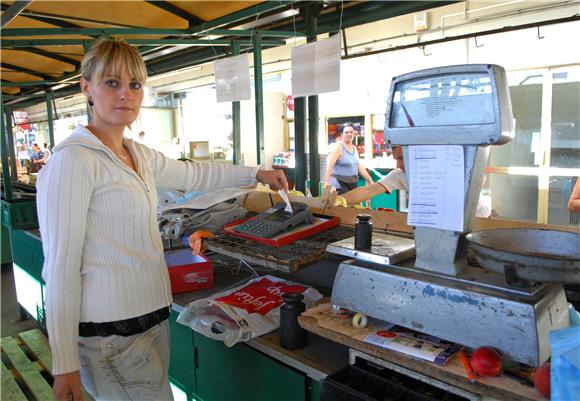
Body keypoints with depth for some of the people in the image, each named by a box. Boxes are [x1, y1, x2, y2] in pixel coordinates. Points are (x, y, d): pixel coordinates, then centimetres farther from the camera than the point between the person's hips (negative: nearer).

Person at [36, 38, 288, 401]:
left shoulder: (140, 156, 9)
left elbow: (193, 174, 25)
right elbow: (60, 265, -16)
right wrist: (65, 363, -13)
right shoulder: (74, 160, -15)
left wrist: (256, 173, 26)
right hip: (112, 332, -8)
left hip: (153, 313, 8)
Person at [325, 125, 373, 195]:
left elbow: (360, 166, 16)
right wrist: (328, 183, -30)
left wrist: (370, 181, 14)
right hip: (340, 184, -8)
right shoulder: (339, 147, -11)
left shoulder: (354, 148, 12)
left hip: (353, 183, 8)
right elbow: (330, 165, -20)